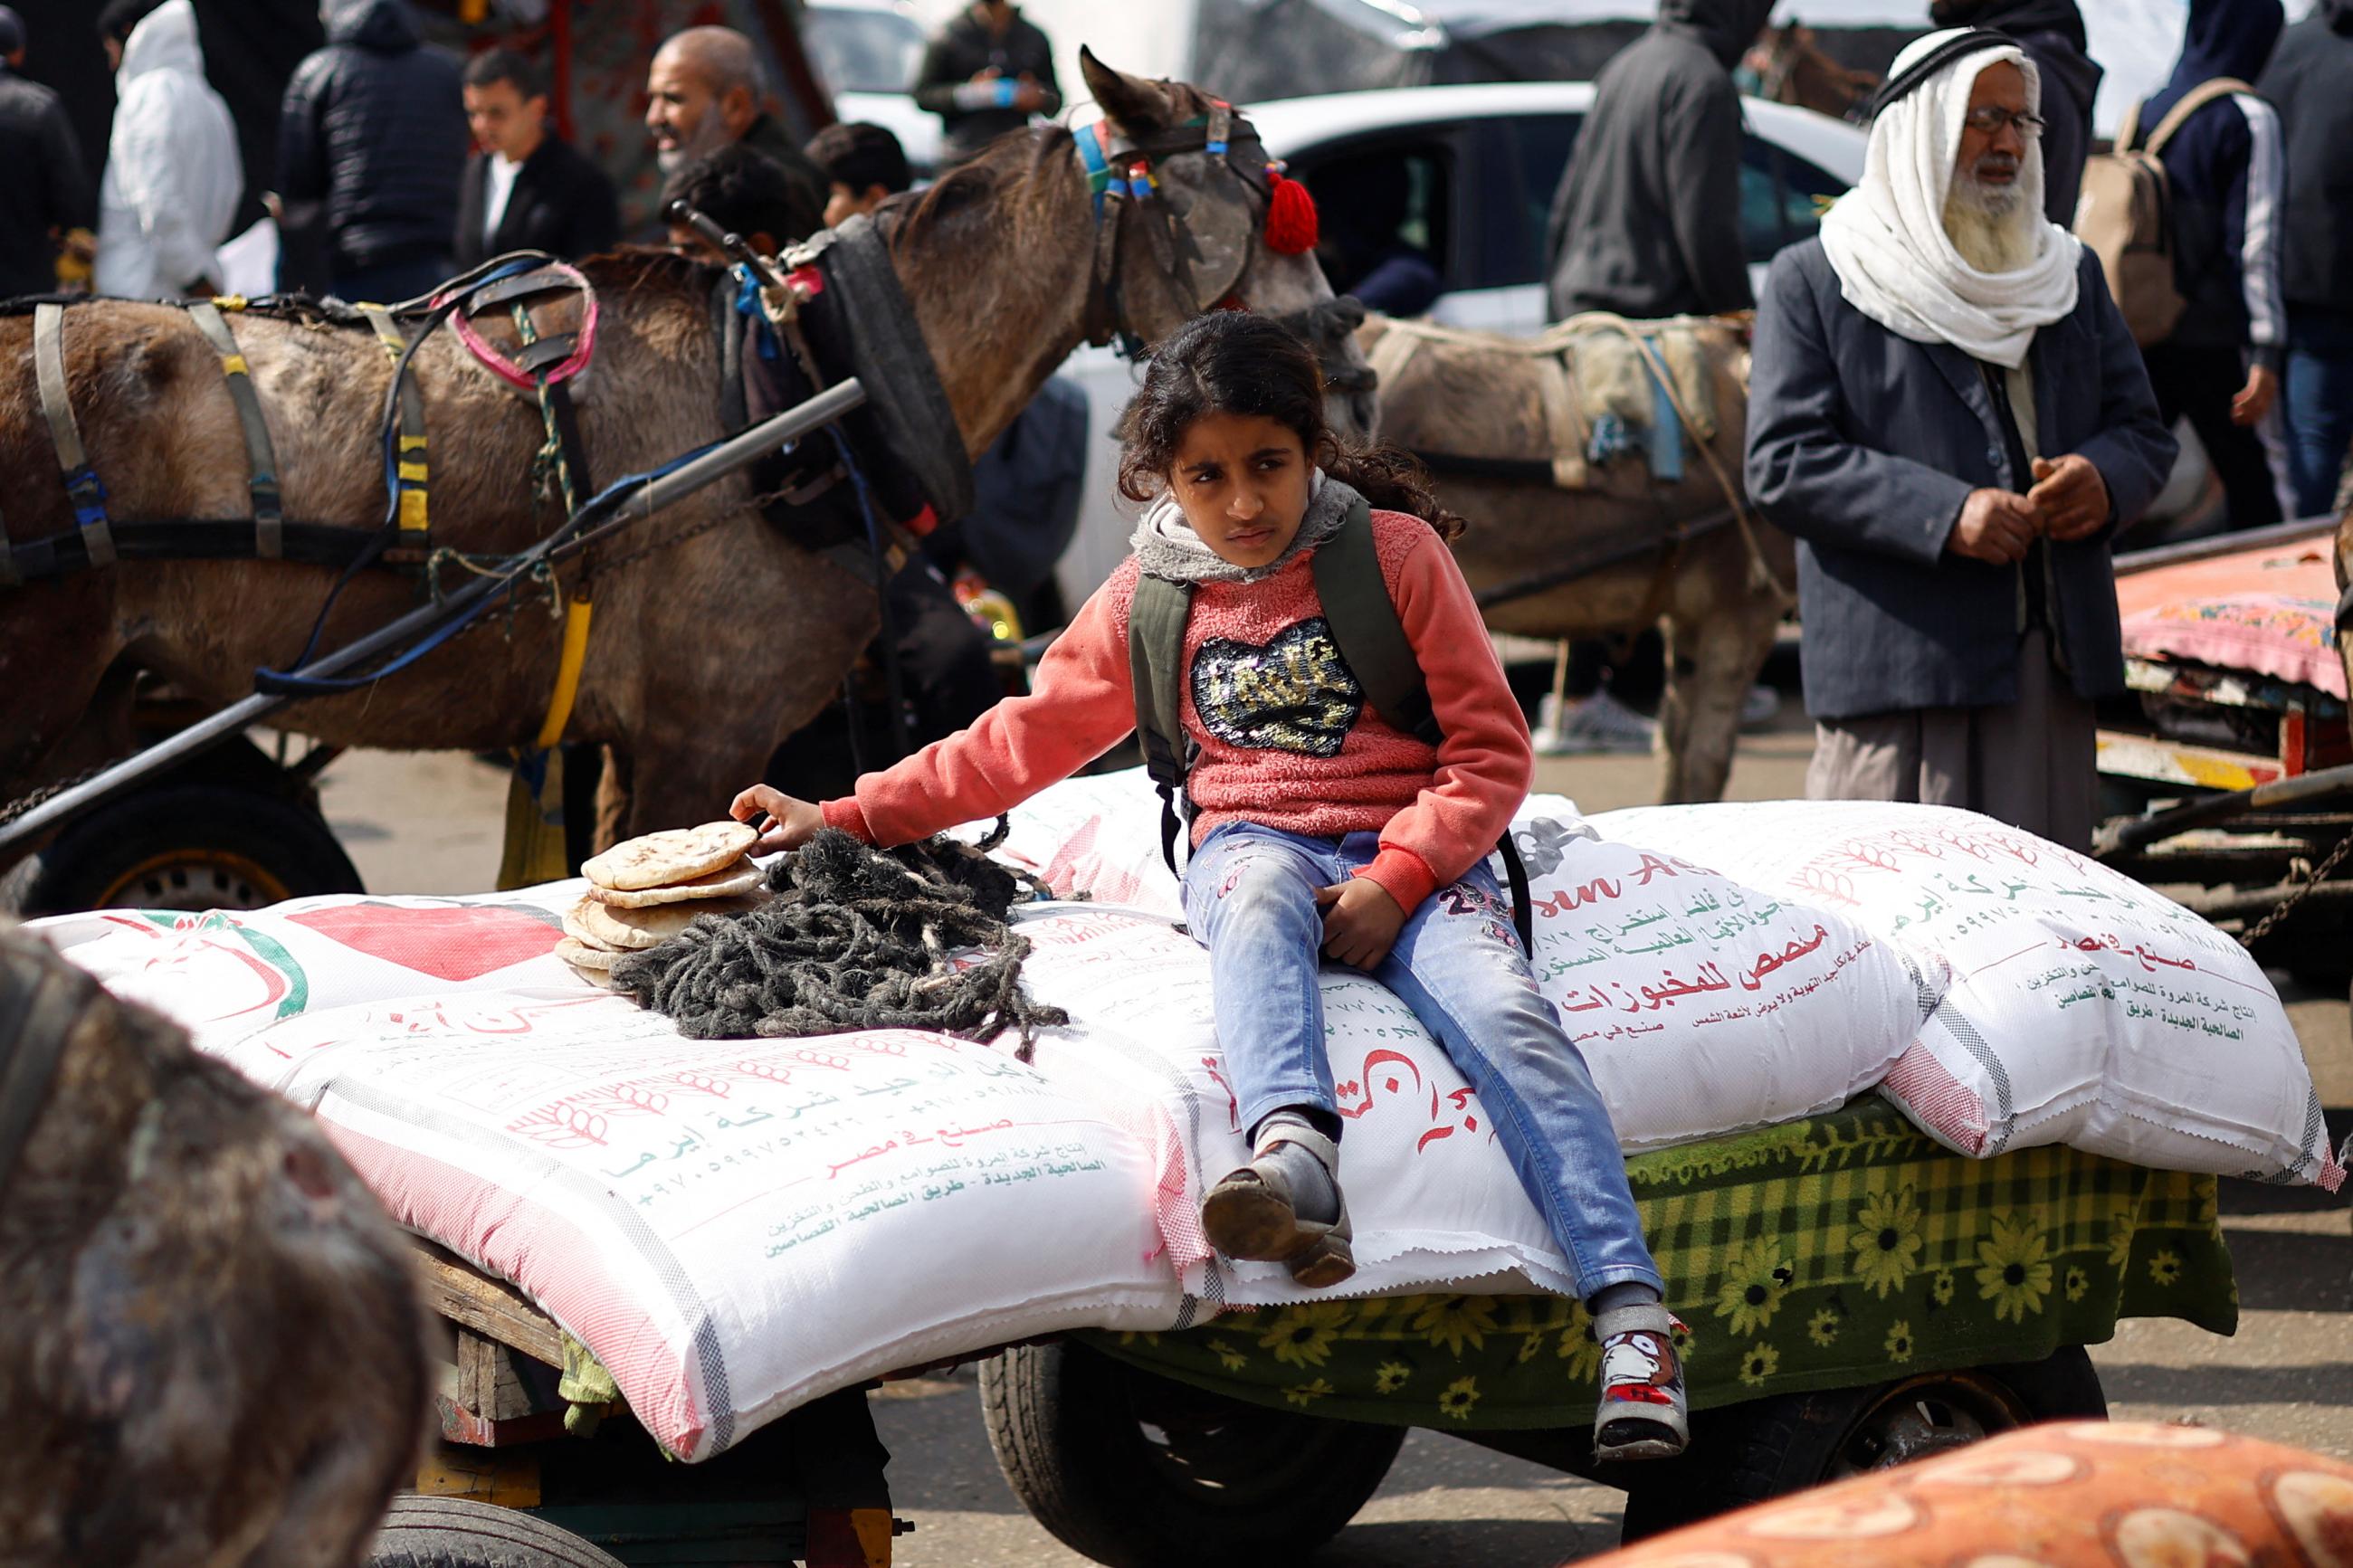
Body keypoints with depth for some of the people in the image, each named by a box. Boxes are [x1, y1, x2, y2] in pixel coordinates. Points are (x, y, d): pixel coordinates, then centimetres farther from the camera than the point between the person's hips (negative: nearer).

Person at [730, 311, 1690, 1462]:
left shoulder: (1396, 551, 2)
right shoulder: (1151, 595, 12)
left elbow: (1491, 752, 0)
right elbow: (1025, 741, 21)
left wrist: (1396, 880, -15)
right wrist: (847, 818, 16)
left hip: (1411, 853, -1)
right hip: (1253, 843, 1)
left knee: (1507, 1017, -31)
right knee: (1257, 900, -37)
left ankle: (1629, 1314, -41)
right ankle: (1293, 1156, -65)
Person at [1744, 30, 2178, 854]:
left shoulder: (2071, 273, 21)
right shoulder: (1812, 281, 4)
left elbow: (2144, 430, 21)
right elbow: (1781, 463, -5)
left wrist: (2104, 477, -5)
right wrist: (1943, 513, -18)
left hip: (2053, 662, 5)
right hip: (1898, 664, -5)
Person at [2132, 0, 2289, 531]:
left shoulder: (2147, 113, 9)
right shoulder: (2248, 119, -8)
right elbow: (2255, 243, -12)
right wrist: (2264, 354, -11)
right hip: (2211, 340, -5)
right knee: (2248, 484, 4)